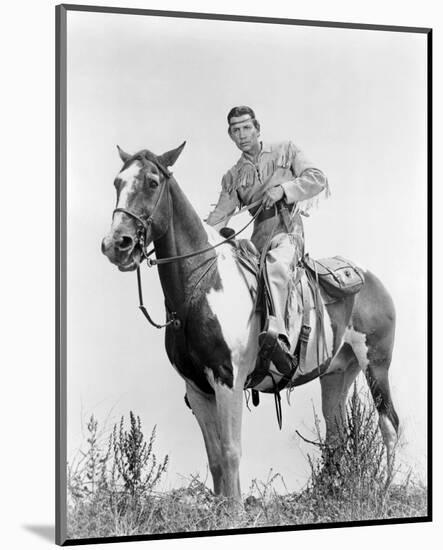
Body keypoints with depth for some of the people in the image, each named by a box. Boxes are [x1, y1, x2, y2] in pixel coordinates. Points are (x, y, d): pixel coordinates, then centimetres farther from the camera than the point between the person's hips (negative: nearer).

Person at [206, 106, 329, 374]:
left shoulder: (286, 151, 15)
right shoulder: (233, 177, 22)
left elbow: (318, 179, 4)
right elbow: (219, 217, 12)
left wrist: (283, 188, -11)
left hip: (288, 233, -6)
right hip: (258, 238, 6)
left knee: (276, 264, -37)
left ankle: (278, 335, -58)